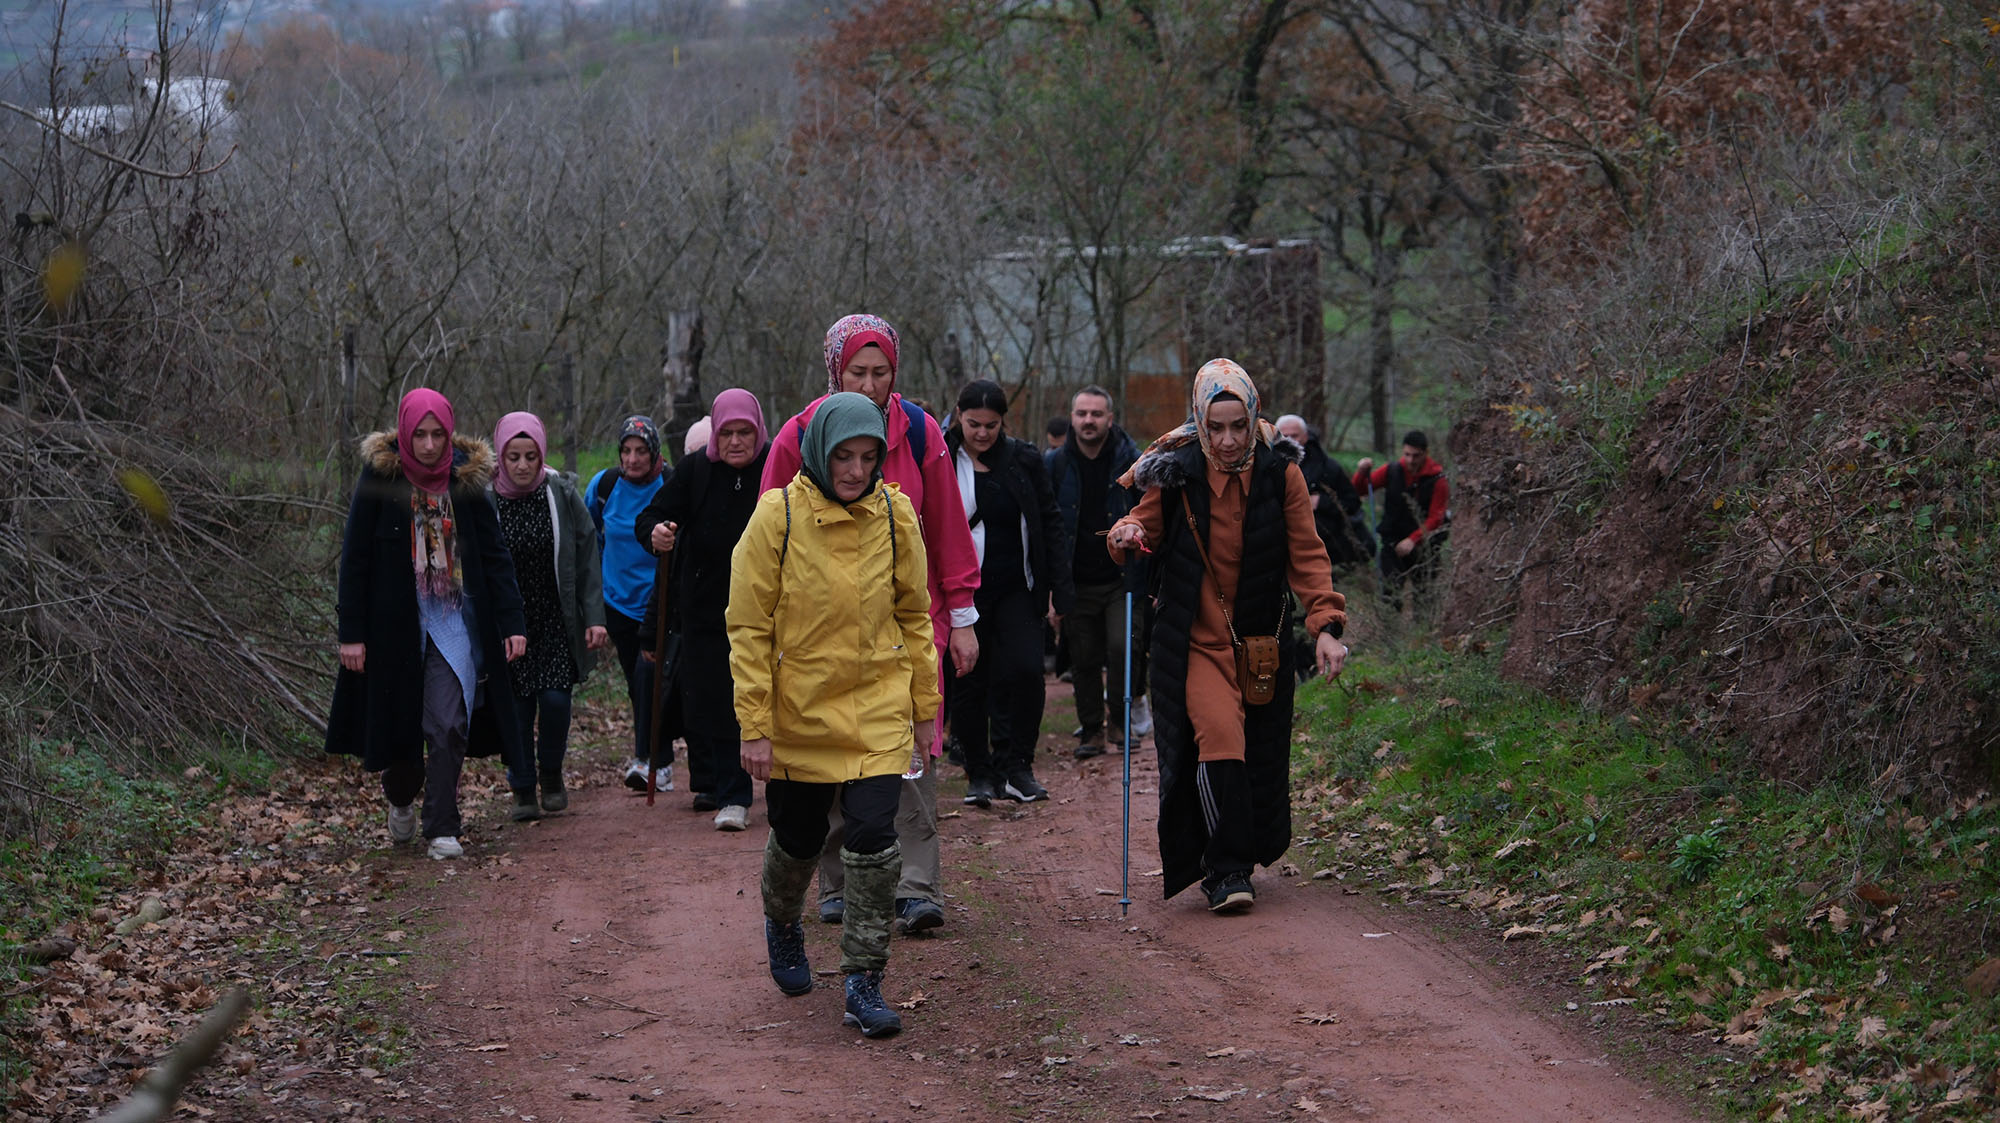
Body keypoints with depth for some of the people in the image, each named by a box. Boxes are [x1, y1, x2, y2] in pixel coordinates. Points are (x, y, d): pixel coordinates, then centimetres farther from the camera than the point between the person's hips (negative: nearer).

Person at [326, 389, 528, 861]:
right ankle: (401, 799, 38)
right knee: (398, 717, 10)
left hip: (453, 619, 1)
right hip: (395, 622, 0)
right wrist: (351, 632, -8)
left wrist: (512, 622, -3)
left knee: (449, 724, -9)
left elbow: (494, 554, 3)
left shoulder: (466, 477, 0)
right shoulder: (380, 477, -6)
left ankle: (442, 828, -2)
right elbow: (355, 557, -4)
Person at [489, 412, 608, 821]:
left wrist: (595, 616, -5)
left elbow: (586, 558, 0)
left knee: (555, 698, -11)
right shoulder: (485, 502, -7)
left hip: (557, 620, 0)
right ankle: (523, 790, 16)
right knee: (516, 706, 1)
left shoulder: (562, 495, -5)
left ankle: (551, 773, 16)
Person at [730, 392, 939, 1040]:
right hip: (797, 710, -1)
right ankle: (782, 921, 47)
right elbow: (748, 627, -8)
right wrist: (754, 726, -11)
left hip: (878, 705, 1)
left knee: (874, 839, -10)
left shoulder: (895, 514, -4)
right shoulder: (778, 516, -12)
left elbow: (914, 616, 7)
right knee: (798, 839, 15)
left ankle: (864, 981, 1)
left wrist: (925, 710, 8)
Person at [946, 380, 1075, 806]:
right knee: (969, 683, 3)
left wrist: (1059, 589, 1)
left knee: (1025, 669, -16)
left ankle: (1016, 764, -4)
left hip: (1016, 589, 1)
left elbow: (1049, 525, 7)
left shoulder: (1024, 460, 4)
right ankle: (979, 773, 17)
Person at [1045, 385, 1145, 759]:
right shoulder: (1055, 465, 3)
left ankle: (1121, 719, 3)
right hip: (1077, 583, 2)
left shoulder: (1131, 462, -2)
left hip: (1123, 578, -2)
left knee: (1122, 646, -16)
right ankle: (1092, 729, 19)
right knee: (1084, 659, 5)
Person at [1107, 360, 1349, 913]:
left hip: (1261, 639, 2)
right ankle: (1226, 870, -13)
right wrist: (1127, 535, -17)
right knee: (1218, 736, -21)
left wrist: (1325, 624, -10)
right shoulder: (1177, 473, -7)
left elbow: (1306, 555, 0)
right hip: (1197, 639, -2)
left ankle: (1243, 853, 34)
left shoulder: (1280, 472, -4)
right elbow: (1148, 530, 8)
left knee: (1261, 755, 9)